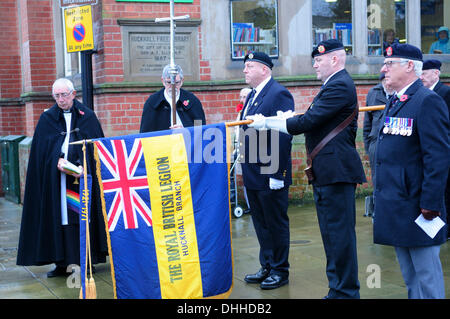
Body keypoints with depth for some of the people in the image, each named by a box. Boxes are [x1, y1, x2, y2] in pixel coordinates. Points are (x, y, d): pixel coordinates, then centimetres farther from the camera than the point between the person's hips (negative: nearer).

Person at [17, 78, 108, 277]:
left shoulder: (87, 116, 7)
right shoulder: (47, 119, 10)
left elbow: (95, 146, 1)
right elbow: (42, 149, 4)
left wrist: (83, 167, -13)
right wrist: (58, 161, -15)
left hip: (84, 176, -1)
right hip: (56, 177, 1)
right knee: (59, 214, -3)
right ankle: (61, 263, 1)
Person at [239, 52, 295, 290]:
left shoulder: (279, 94, -15)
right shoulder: (253, 95, 14)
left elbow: (284, 134, -20)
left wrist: (276, 173, -23)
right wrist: (245, 167, 15)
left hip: (271, 175, -9)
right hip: (252, 174, 9)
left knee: (276, 223, 3)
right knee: (261, 224, 17)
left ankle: (280, 271, 15)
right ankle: (267, 267, 28)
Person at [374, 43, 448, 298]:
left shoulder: (428, 101, -14)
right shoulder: (394, 102, 15)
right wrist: (381, 195, 19)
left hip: (416, 206, -9)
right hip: (396, 206, 9)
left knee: (427, 273, 0)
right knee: (409, 275, 17)